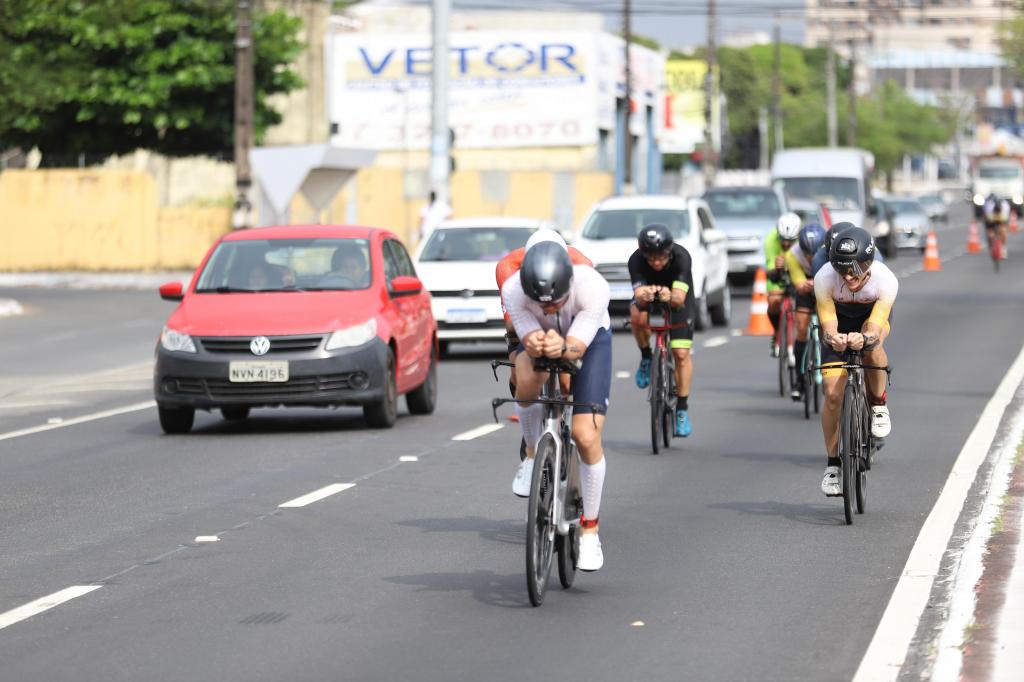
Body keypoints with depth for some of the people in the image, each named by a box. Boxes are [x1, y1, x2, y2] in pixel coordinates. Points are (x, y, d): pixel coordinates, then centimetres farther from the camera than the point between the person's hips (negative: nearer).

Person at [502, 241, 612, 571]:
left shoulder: (593, 288, -38)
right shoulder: (513, 290, -34)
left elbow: (577, 348, -34)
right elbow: (529, 341, -31)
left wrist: (562, 348, -58)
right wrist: (534, 345, -55)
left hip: (589, 338, -1)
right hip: (538, 335, 1)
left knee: (587, 437, -12)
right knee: (528, 383, -35)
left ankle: (589, 531, 7)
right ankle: (533, 456, -4)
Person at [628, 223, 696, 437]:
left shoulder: (681, 257, -36)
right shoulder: (636, 260, -33)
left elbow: (680, 298, -45)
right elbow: (638, 295, -42)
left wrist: (670, 297, -68)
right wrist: (643, 297, -66)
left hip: (676, 296, -1)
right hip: (648, 295, 1)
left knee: (681, 353, -10)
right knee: (638, 317, -35)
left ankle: (682, 409, 3)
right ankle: (646, 359, -6)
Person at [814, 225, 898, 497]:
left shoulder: (885, 280, -37)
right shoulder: (824, 278, -35)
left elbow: (875, 328, -42)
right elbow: (828, 324, -36)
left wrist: (864, 338, -66)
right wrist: (833, 338, -60)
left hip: (872, 317, 0)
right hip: (839, 319, 1)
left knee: (872, 347, -37)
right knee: (833, 395, -11)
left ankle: (878, 404, -10)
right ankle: (833, 464, 5)